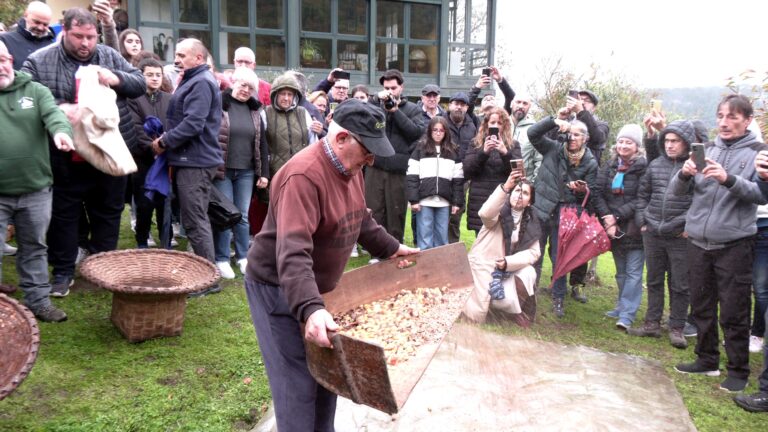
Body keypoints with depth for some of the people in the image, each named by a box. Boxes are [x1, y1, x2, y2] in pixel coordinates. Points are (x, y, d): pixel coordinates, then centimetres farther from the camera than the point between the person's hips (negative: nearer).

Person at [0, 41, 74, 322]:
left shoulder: (35, 90, 4)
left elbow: (53, 112, -13)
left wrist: (61, 130, -35)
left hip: (36, 189, 1)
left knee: (34, 247, 14)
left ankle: (38, 301, 26)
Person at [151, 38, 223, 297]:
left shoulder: (201, 83, -13)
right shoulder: (192, 81, 21)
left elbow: (193, 124, -22)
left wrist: (164, 142, -13)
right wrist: (167, 138, 10)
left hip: (196, 162, -11)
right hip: (192, 160, 11)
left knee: (195, 221, -8)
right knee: (196, 219, 15)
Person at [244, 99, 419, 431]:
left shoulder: (350, 167, 1)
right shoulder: (303, 175, -29)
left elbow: (360, 219, 20)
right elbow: (293, 252, -40)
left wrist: (390, 248, 19)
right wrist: (309, 310, -50)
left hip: (317, 287, 9)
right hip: (278, 288, -9)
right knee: (299, 383, -5)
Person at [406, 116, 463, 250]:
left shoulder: (453, 151, 10)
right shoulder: (420, 148, 3)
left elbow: (458, 179, 9)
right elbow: (412, 176, -1)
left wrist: (457, 202, 3)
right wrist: (413, 200, -9)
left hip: (444, 202, 2)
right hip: (424, 200, -2)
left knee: (442, 238, 8)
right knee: (425, 237, 1)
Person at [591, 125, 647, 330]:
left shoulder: (643, 167, -7)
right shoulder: (609, 166, 8)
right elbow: (598, 193, 2)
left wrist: (617, 217, -14)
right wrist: (607, 217, -11)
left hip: (634, 227, -5)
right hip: (614, 227, 5)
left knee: (633, 272, -5)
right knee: (620, 271, 14)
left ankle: (626, 315, -5)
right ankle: (623, 307, 24)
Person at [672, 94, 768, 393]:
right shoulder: (705, 150, 9)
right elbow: (677, 190, 4)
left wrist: (729, 179, -29)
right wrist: (684, 174, -18)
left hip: (734, 243, -4)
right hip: (698, 241, 4)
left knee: (733, 313, 2)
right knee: (702, 307, 14)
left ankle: (738, 371, 16)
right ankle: (707, 360, 29)